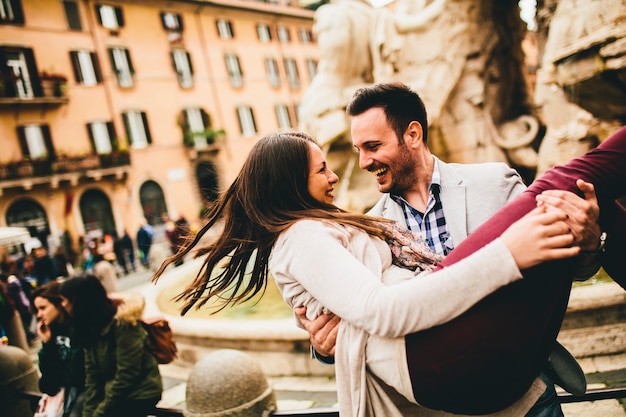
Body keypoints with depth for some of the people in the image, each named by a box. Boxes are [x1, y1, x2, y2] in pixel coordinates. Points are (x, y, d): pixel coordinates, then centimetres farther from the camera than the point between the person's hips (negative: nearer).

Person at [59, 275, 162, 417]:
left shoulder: (122, 322, -21)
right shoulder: (90, 324, 2)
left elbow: (127, 375, -19)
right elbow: (92, 374, 3)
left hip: (140, 393, -7)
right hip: (113, 392, 7)